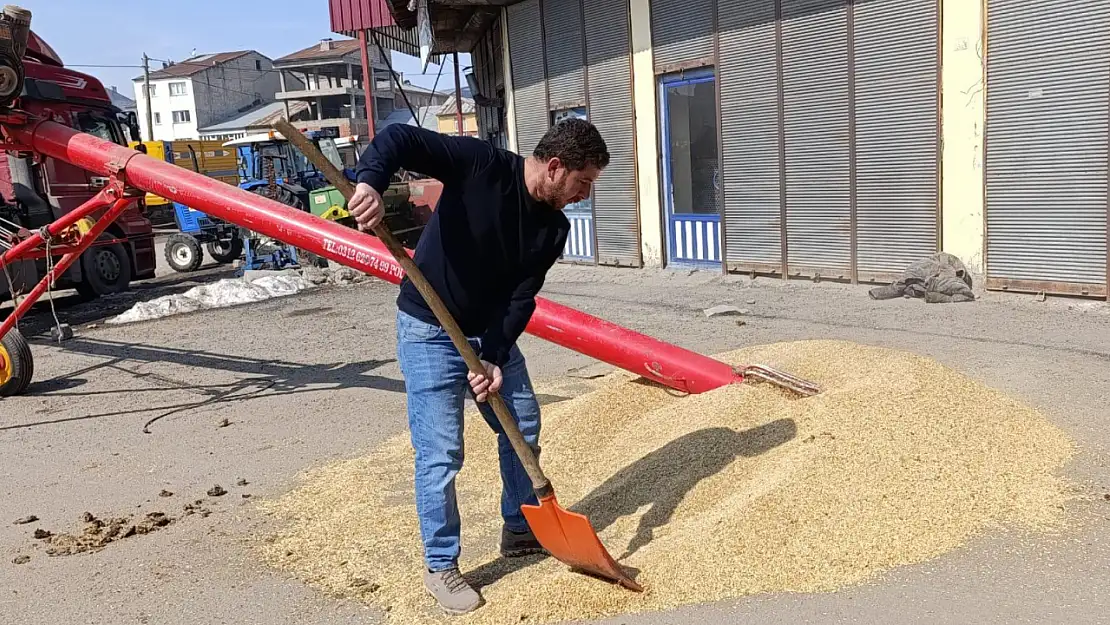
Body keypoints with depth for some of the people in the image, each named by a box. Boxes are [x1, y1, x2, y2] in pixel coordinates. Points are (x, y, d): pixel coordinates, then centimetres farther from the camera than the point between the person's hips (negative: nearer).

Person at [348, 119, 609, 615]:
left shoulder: (553, 228, -5)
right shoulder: (480, 164, -21)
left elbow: (521, 298, -9)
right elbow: (398, 138, -25)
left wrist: (495, 357, -22)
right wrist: (370, 181, -46)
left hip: (492, 332, 7)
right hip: (429, 332, -6)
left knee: (523, 427, 15)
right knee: (440, 453, -6)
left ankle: (519, 530, 36)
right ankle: (440, 566, 13)